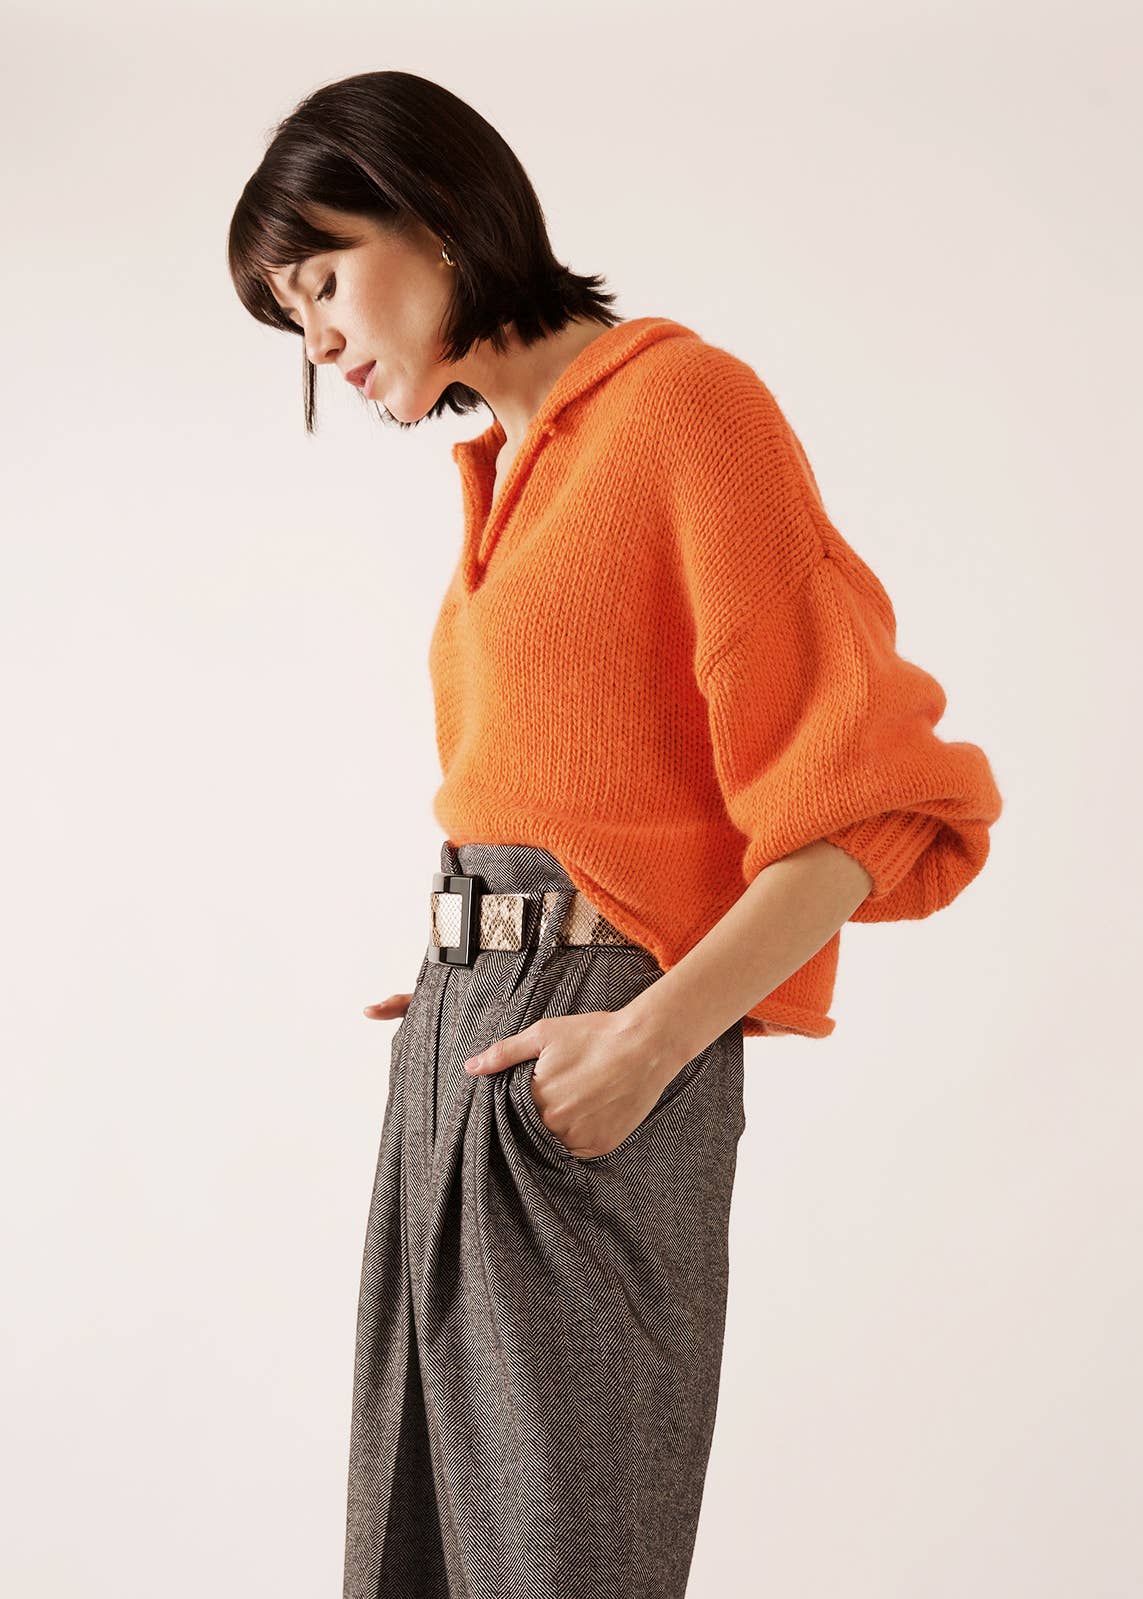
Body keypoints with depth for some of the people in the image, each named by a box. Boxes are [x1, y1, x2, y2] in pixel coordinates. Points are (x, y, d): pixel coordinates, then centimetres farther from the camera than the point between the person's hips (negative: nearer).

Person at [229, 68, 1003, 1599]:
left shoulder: (684, 401, -8)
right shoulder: (509, 469, 17)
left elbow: (875, 795, -13)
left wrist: (654, 1035, -19)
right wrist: (462, 975, 8)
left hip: (593, 1047, -8)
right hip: (463, 1030, 8)